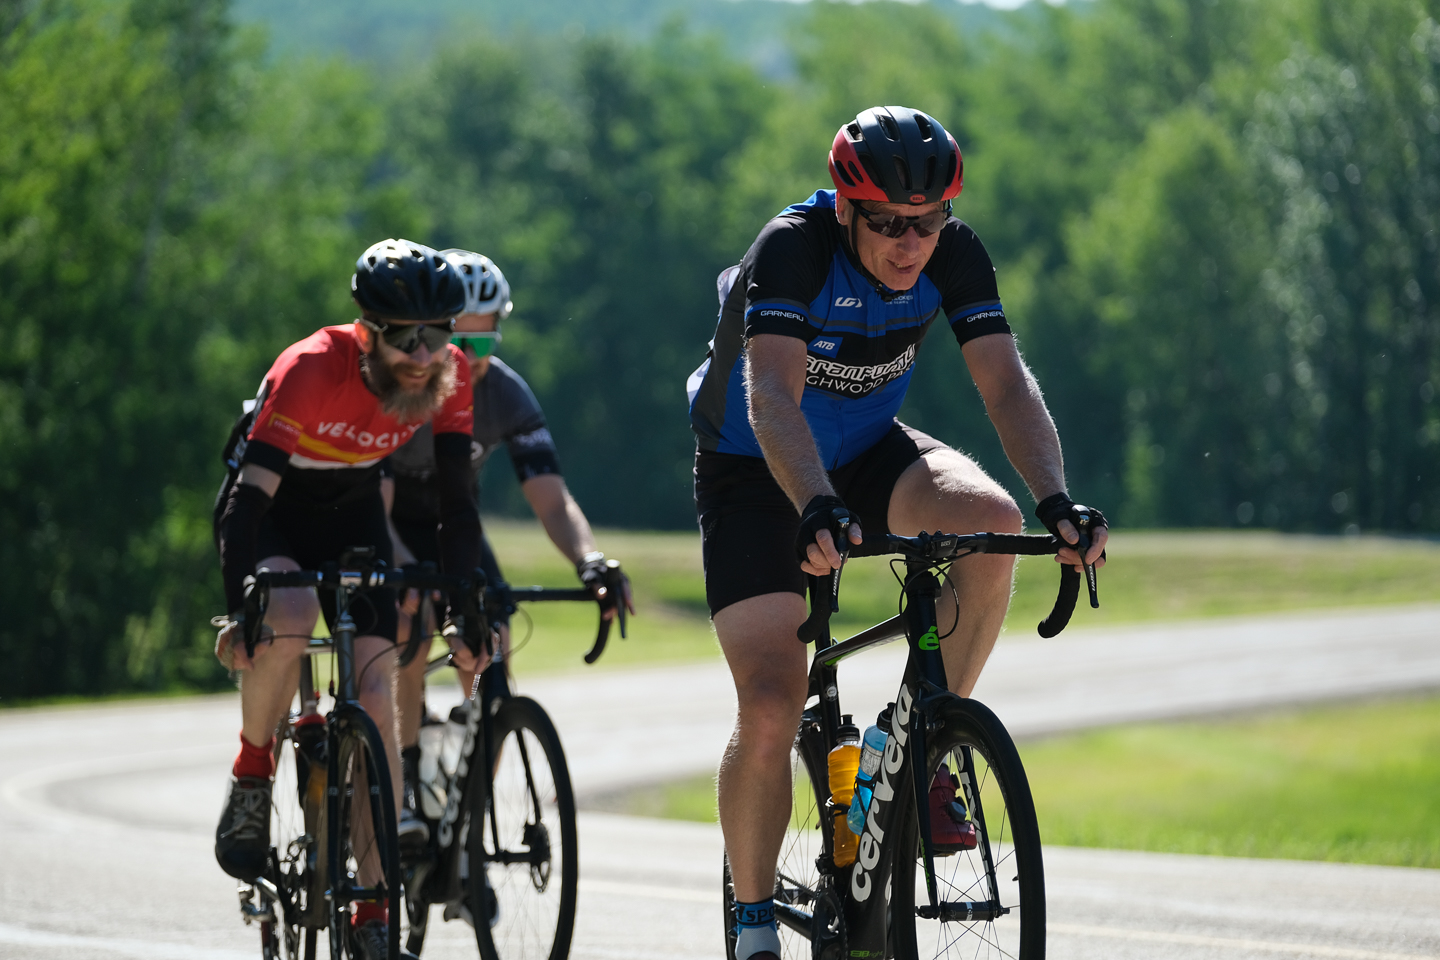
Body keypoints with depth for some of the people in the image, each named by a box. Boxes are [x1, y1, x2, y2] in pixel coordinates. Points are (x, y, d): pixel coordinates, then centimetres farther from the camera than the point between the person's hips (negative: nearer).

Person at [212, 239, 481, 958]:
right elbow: (250, 494, -36)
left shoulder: (449, 377, -20)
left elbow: (455, 501, -13)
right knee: (290, 612, -38)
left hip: (351, 514, 4)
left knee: (377, 701, -11)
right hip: (272, 512, -4)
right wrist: (238, 613, -45)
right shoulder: (311, 370, -33)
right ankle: (250, 782, -13)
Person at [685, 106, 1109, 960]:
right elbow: (772, 396, -42)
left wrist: (1057, 502, -41)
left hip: (867, 451, 4)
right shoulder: (794, 248, -30)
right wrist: (818, 511, -59)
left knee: (992, 520, -28)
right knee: (772, 707, -17)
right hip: (756, 473, -4)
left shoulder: (955, 254, -17)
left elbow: (1008, 383, -24)